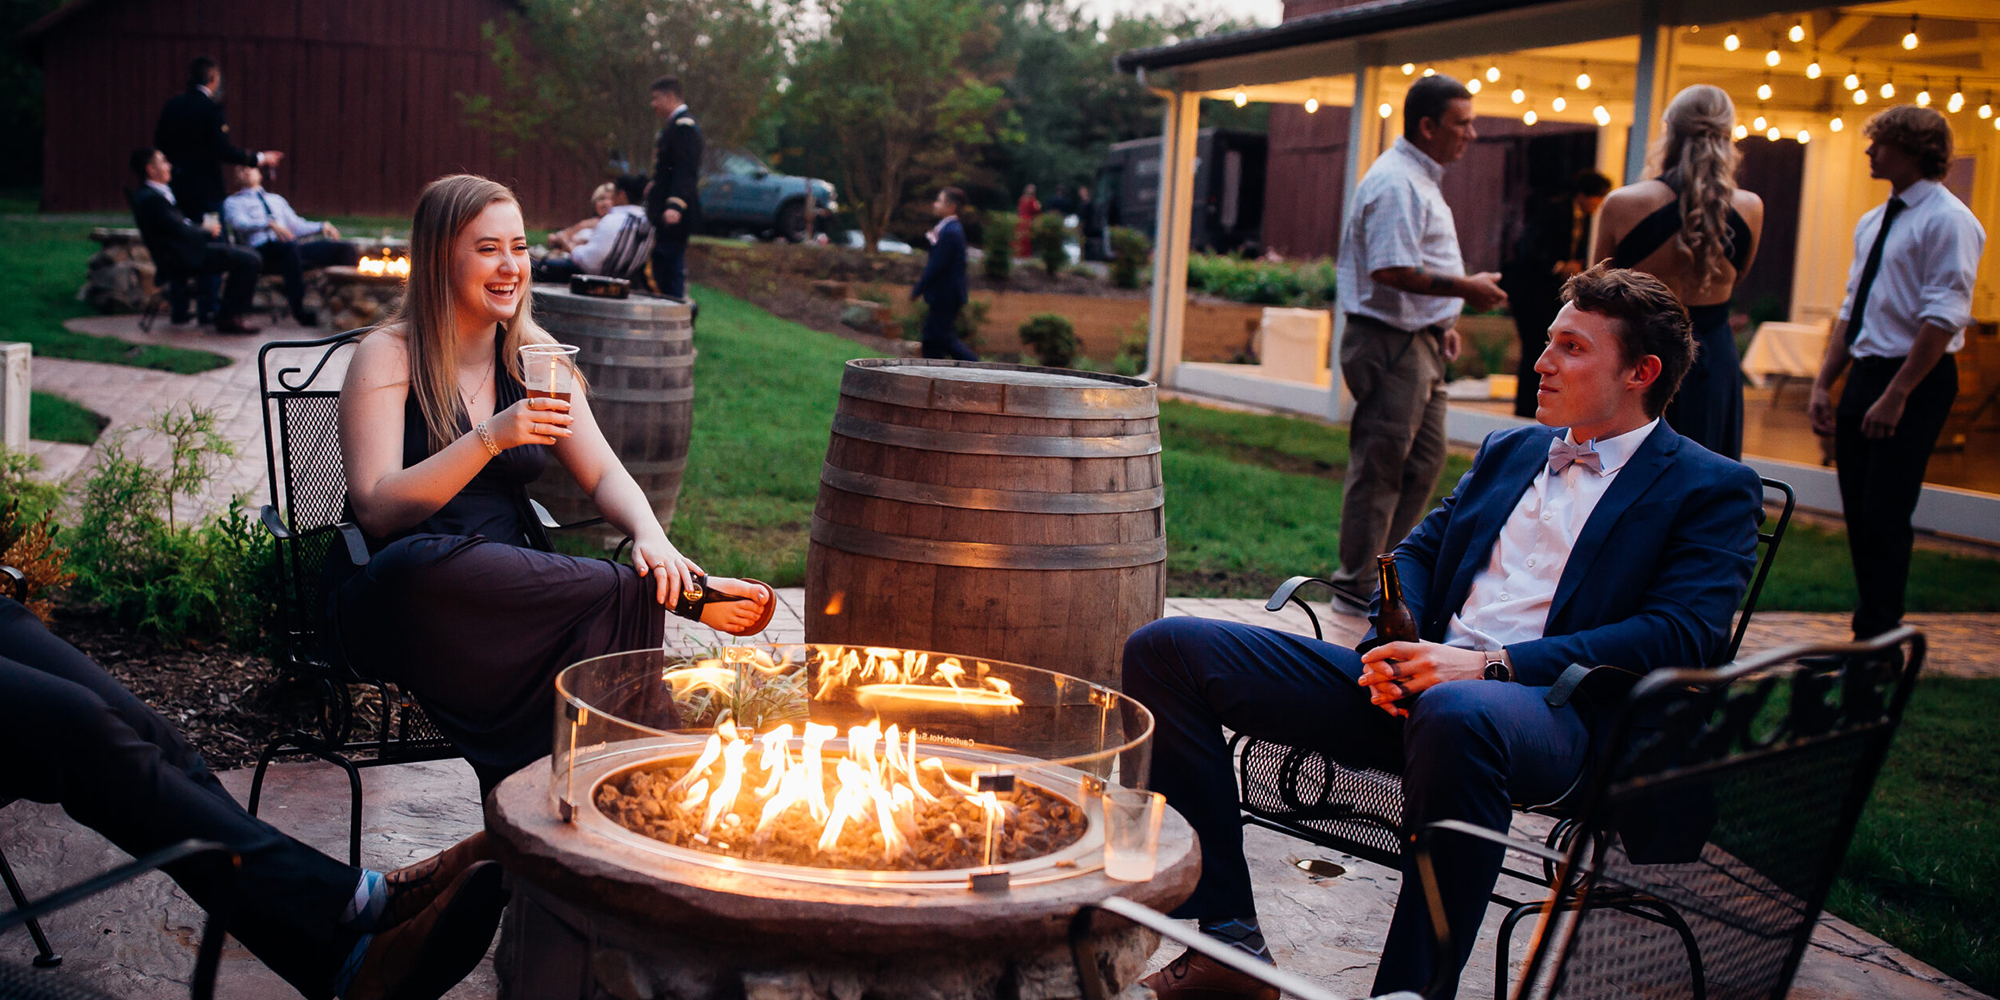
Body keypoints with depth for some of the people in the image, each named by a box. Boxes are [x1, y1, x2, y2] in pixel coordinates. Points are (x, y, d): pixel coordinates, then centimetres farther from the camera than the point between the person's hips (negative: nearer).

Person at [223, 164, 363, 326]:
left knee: (348, 249, -16)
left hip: (292, 247, 5)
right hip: (262, 251, -5)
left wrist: (322, 226, 8)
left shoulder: (277, 199, 35)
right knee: (289, 245, -42)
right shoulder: (233, 202, 18)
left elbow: (297, 226, 28)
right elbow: (240, 223, -3)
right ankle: (298, 310, -44)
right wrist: (269, 224, -23)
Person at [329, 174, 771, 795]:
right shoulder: (387, 356, -4)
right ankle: (685, 597, -29)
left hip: (513, 590, 4)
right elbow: (377, 509, -15)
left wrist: (651, 536, -14)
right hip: (397, 598, -4)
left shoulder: (532, 353, 11)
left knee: (600, 626, -31)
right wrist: (491, 438, -26)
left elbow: (603, 474, 8)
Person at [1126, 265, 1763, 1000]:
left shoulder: (1713, 491, 7)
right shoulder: (1508, 449, 27)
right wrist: (1391, 647, -2)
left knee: (1455, 712, -45)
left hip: (1552, 710, -6)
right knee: (1166, 649, -8)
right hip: (1412, 689, 7)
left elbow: (1675, 637, -8)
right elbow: (1419, 548, 23)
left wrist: (1491, 665, -18)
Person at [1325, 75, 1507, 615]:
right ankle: (1358, 586, 5)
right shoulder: (1395, 183, -17)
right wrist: (1466, 288, -17)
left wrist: (1441, 322, 18)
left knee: (1425, 460, 15)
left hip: (1418, 342, 11)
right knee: (1381, 465, -4)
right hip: (1390, 343, -11)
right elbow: (1393, 270, -25)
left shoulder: (1419, 179, 18)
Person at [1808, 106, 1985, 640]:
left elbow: (1943, 318, -18)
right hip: (1865, 376, 8)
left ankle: (1877, 642, -1)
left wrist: (1896, 394, -22)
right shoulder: (1873, 222, 15)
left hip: (1915, 381, -8)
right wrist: (1823, 384, 10)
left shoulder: (1949, 221, -11)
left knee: (1885, 515, -8)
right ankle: (1871, 629, 21)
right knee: (1859, 513, 10)